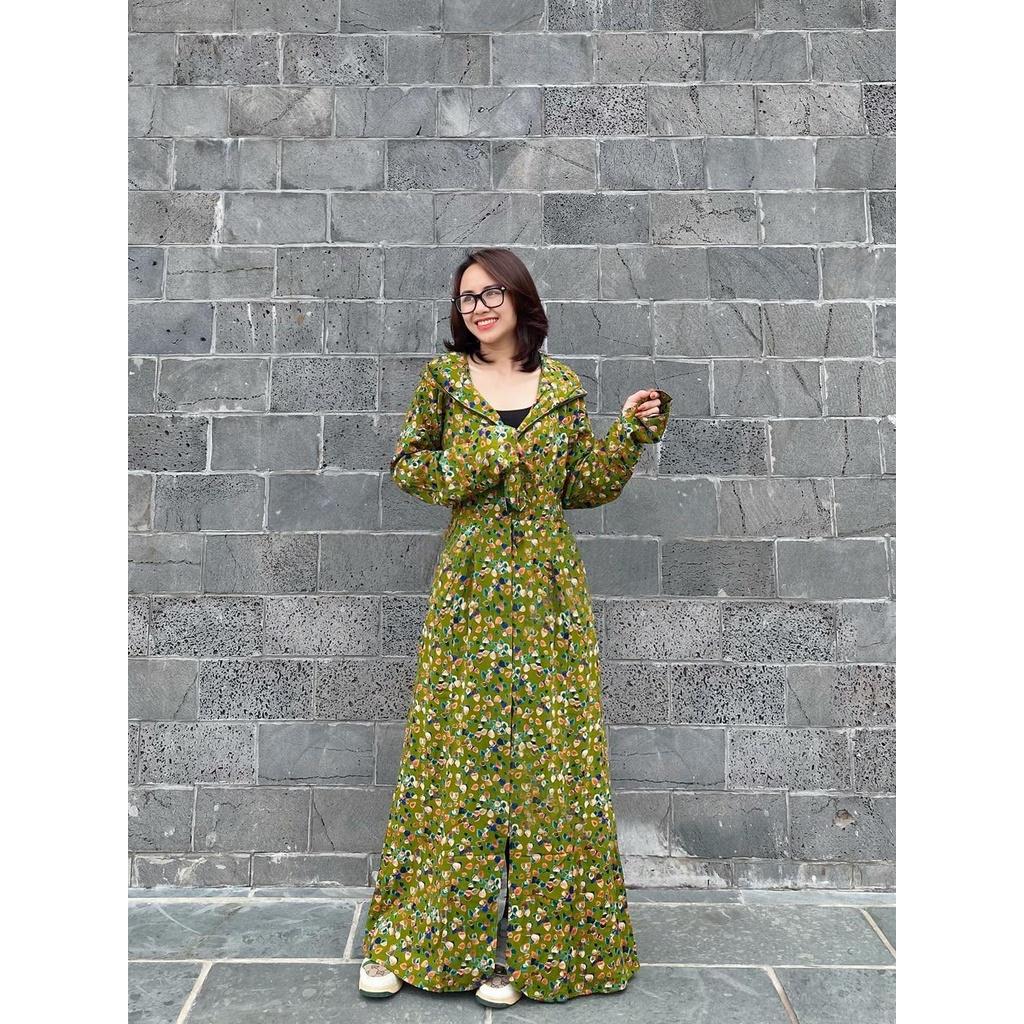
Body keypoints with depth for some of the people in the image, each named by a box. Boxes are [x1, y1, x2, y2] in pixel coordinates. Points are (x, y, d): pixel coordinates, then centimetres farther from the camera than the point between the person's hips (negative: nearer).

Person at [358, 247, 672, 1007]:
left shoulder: (562, 386, 7)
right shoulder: (445, 376, 5)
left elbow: (584, 486, 8)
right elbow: (406, 464, 8)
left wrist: (633, 431, -2)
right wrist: (462, 469, -9)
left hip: (547, 585, 1)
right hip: (471, 584, -1)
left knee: (549, 753, 3)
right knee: (454, 749, 4)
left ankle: (527, 943, 20)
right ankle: (414, 934, 21)